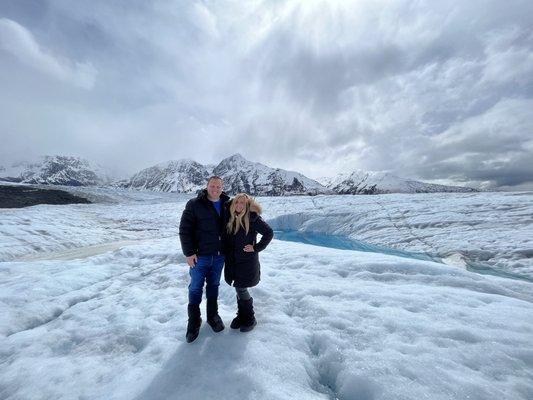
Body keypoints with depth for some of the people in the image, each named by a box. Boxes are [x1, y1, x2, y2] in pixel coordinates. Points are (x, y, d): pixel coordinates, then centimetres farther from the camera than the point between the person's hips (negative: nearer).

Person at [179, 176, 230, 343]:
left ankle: (213, 315, 37)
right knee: (196, 287, 9)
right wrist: (189, 252, -12)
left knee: (214, 285, 18)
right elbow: (184, 229, -9)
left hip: (219, 255, 3)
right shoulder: (194, 204, -10)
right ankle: (194, 320, 30)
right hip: (200, 256, -3)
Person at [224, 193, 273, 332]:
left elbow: (269, 233, -12)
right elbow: (226, 238, 16)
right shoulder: (230, 217, 2)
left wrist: (256, 247, -13)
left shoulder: (252, 218, -14)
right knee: (239, 289, 15)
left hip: (247, 261, -5)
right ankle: (241, 315, 35)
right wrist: (227, 255, 8)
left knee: (241, 289, 2)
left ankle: (249, 319, 24)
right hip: (232, 260, 5)